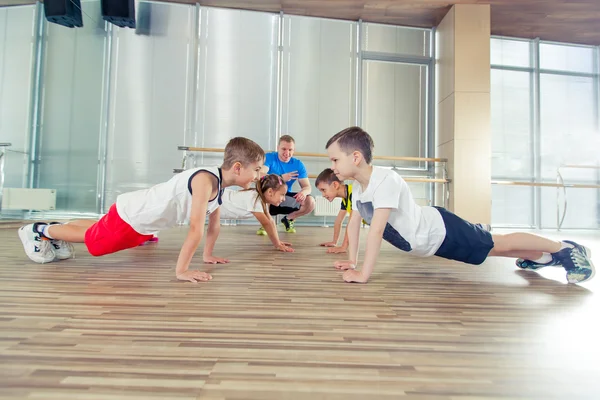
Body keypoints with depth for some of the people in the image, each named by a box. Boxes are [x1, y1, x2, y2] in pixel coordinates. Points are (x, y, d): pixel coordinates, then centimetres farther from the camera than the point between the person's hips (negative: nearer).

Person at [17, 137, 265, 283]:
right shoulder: (206, 180, -36)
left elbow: (214, 224, 4)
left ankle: (53, 233, 52)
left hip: (143, 219, 8)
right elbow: (196, 229, -39)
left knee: (97, 231, 32)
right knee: (90, 238, 19)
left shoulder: (220, 185, -6)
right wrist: (181, 270, -36)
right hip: (129, 214, -8)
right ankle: (38, 231, 42)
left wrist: (207, 255, 8)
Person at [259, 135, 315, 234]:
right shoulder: (268, 158, -12)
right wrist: (281, 178, -39)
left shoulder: (298, 164, -3)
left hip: (285, 199, 3)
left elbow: (307, 186, -7)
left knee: (310, 202, -19)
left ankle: (288, 219, 11)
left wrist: (304, 192, -32)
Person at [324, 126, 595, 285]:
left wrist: (363, 274, -37)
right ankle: (542, 257, 46)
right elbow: (354, 223, 2)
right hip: (426, 241, 8)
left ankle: (565, 249, 32)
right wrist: (351, 262, 0)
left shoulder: (385, 180, -34)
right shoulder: (358, 186, -7)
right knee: (492, 249, 24)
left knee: (498, 244, 10)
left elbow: (376, 230, -40)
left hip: (440, 231, -8)